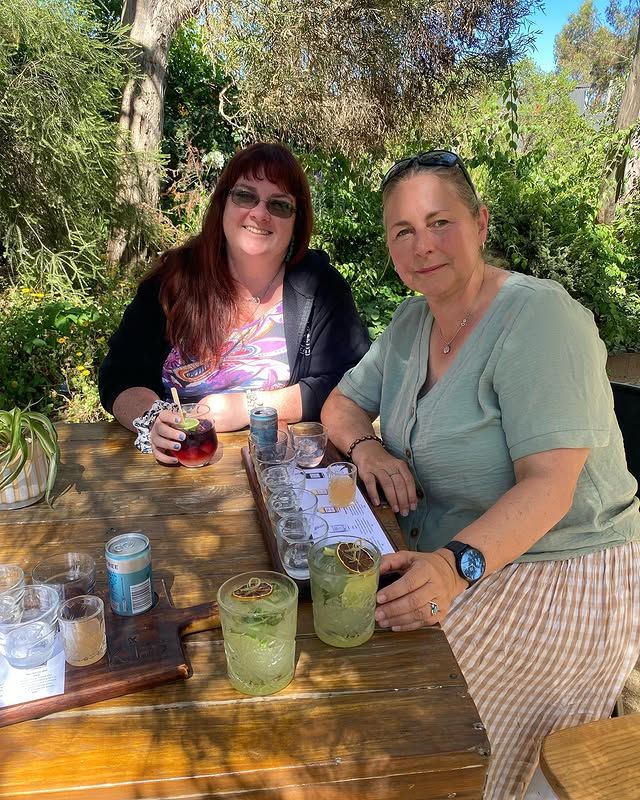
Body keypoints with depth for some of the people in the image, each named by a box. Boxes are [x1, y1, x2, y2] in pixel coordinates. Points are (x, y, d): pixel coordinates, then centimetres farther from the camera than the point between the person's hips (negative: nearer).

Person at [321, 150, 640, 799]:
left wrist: (456, 565, -42)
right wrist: (366, 446, -11)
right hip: (444, 550, 8)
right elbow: (342, 403, 12)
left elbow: (549, 487, -26)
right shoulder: (415, 320, 5)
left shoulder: (539, 318, -20)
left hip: (555, 576, -7)